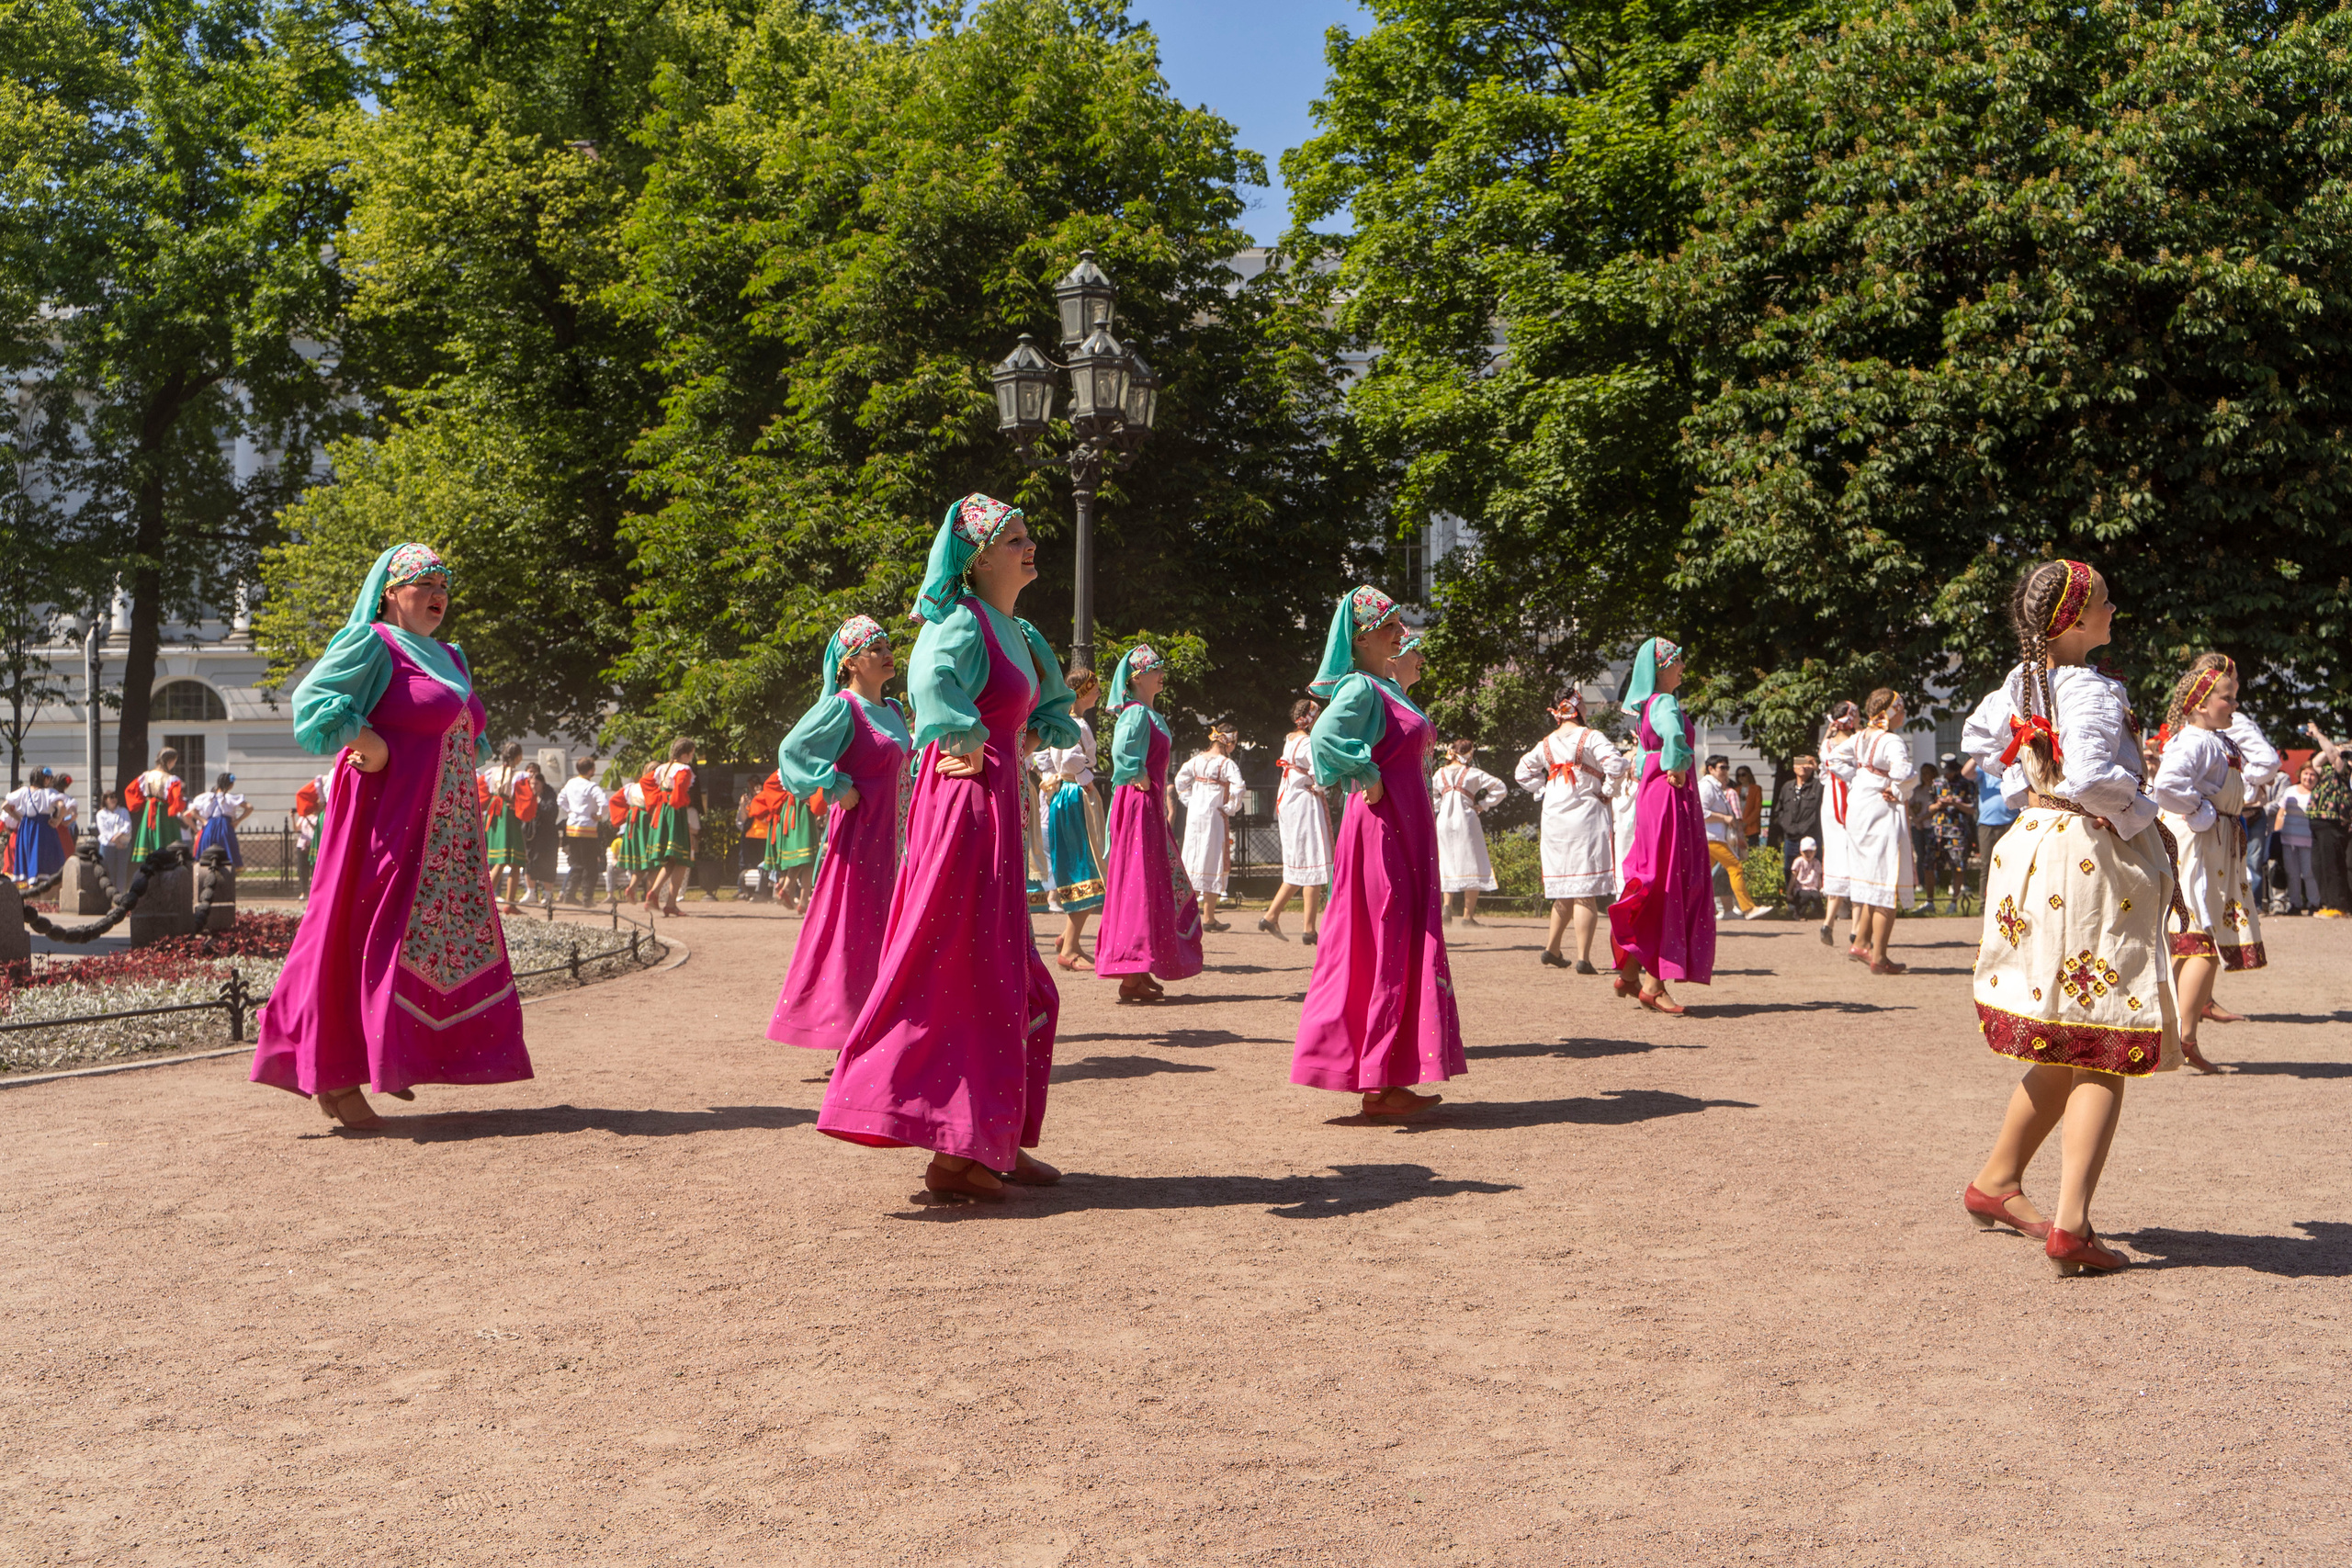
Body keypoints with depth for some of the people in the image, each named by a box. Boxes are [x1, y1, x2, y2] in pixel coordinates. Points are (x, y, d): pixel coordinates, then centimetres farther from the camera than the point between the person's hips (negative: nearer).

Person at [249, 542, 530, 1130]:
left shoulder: (450, 657, 20)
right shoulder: (374, 645, -5)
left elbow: (472, 737, 32)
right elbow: (313, 697, -17)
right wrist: (370, 744, -20)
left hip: (446, 829, 9)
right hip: (388, 818, -9)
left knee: (446, 936, 9)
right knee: (371, 934, -8)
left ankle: (390, 1062, 20)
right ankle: (336, 1077, -1)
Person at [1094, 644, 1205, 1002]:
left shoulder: (1147, 713, 19)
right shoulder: (1137, 713, -13)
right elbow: (1121, 748, -31)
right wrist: (1139, 777, -19)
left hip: (1149, 804, 10)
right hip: (1139, 803, -10)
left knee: (1155, 883, 13)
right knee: (1139, 880, -9)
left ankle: (1138, 972, 18)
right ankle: (1132, 975, -7)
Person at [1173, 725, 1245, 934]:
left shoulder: (1196, 759, 8)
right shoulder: (1225, 763, -11)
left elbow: (1180, 780, 11)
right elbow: (1237, 787, -23)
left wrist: (1189, 801, 14)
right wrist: (1230, 808, -10)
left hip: (1194, 815, 6)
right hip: (1214, 816, -6)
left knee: (1192, 861, 12)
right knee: (1213, 862, 0)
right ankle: (1208, 918, 1)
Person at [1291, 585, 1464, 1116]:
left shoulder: (1389, 687, 16)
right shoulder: (1361, 688, -14)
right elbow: (1324, 736, -31)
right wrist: (1368, 777, -22)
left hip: (1405, 827, 10)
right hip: (1381, 827, -10)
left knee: (1399, 947, 11)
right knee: (1385, 948, -6)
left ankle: (1385, 1080, 17)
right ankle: (1379, 1084, -1)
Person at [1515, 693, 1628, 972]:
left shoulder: (1546, 743, 10)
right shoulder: (1590, 737, -7)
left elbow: (1522, 772, 19)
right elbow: (1616, 765, -19)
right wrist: (1607, 792, -6)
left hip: (1554, 820, 6)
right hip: (1586, 816, -6)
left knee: (1565, 890, 18)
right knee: (1586, 892, -6)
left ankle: (1552, 949, 25)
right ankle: (1583, 958, -10)